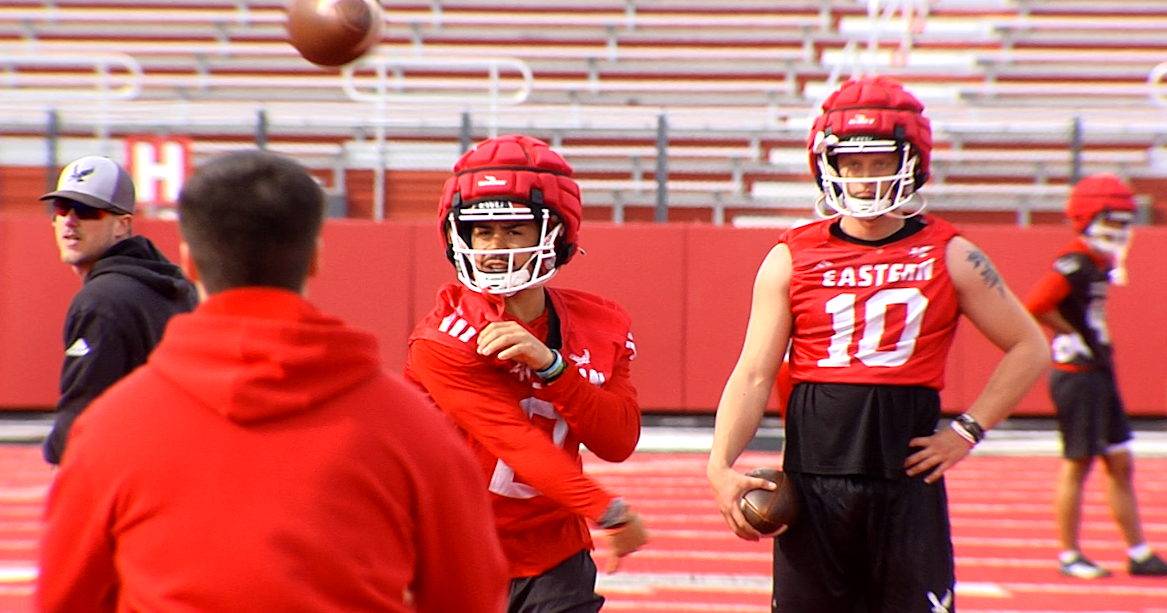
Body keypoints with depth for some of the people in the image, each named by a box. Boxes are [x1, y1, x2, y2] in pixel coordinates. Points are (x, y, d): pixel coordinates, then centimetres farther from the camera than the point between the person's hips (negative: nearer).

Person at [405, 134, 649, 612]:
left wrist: (549, 365, -22)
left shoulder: (599, 329, 1)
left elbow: (620, 442, -10)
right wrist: (606, 512, -32)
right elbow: (518, 444, -23)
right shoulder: (444, 341, -15)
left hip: (556, 562, 3)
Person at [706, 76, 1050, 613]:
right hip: (812, 483, 1)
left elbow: (1029, 349, 10)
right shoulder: (791, 259, 4)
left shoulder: (949, 256, 3)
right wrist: (720, 465, -13)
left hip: (907, 484, -1)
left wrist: (968, 429, 0)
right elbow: (753, 375, 1)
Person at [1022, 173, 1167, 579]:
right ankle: (1069, 557, 8)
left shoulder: (1102, 264, 11)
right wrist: (1073, 336, -17)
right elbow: (1032, 308, -28)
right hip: (1077, 375, -10)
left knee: (1121, 465, 11)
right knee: (1077, 465, -1)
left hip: (1100, 376, 10)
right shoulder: (1074, 264, -18)